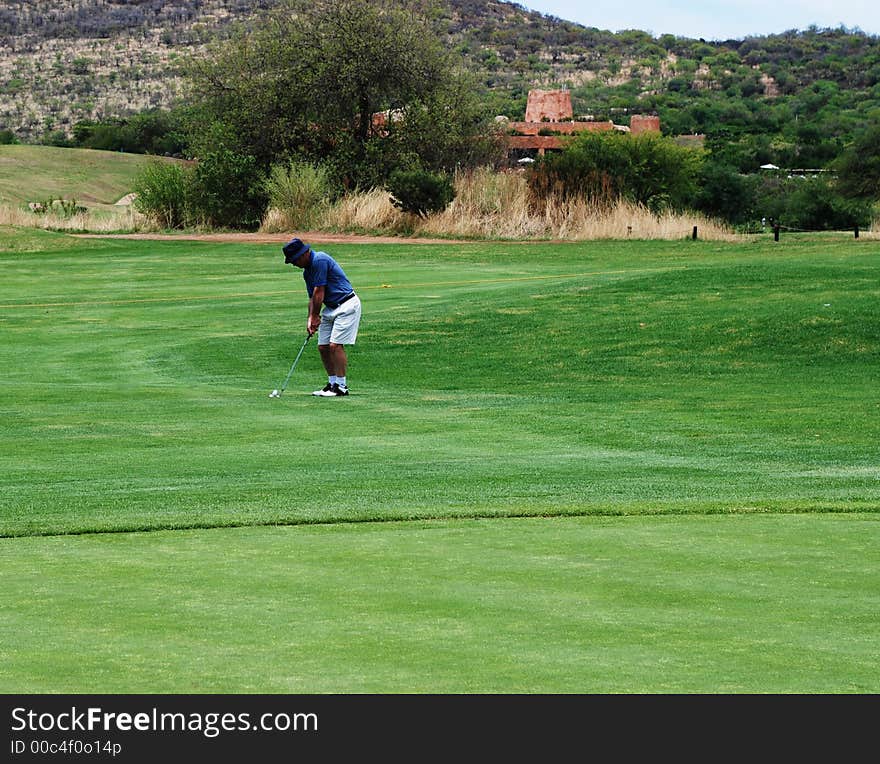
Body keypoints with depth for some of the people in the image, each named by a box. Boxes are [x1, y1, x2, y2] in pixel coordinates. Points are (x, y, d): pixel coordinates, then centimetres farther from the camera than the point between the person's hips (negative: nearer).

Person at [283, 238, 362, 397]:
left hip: (347, 305, -10)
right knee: (323, 346, 6)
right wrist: (310, 319, -1)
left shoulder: (320, 260, -19)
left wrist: (315, 317, -8)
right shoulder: (307, 271, 11)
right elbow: (313, 298, 14)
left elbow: (319, 292, -17)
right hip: (330, 308, 10)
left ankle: (341, 386, -10)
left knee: (335, 345, -15)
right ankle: (332, 383, 15)